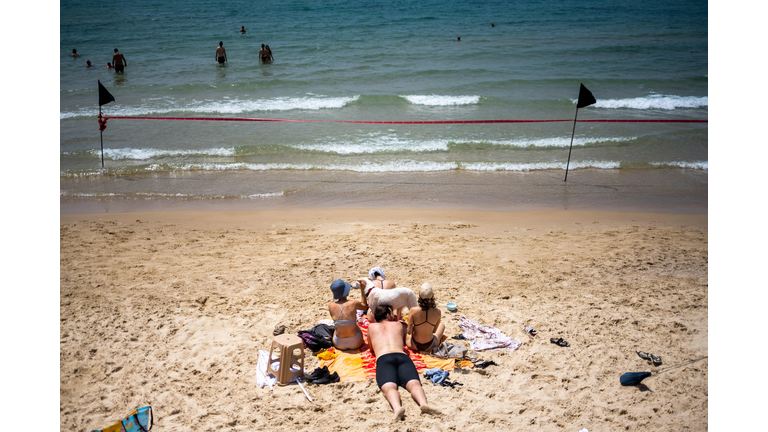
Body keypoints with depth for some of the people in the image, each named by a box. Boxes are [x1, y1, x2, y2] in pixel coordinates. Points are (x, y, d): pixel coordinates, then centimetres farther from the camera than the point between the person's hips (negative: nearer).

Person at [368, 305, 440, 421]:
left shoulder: (372, 327, 31)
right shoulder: (398, 324, 34)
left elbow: (371, 348, 45)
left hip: (383, 358, -1)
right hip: (402, 356, 2)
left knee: (389, 387, -28)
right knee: (414, 383, -22)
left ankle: (397, 407, -61)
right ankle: (423, 403, -56)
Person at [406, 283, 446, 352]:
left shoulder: (413, 311, -24)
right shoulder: (437, 312, -18)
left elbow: (409, 332, -17)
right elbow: (434, 331, -3)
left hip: (414, 346, -1)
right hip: (430, 346, 1)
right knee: (442, 325, 30)